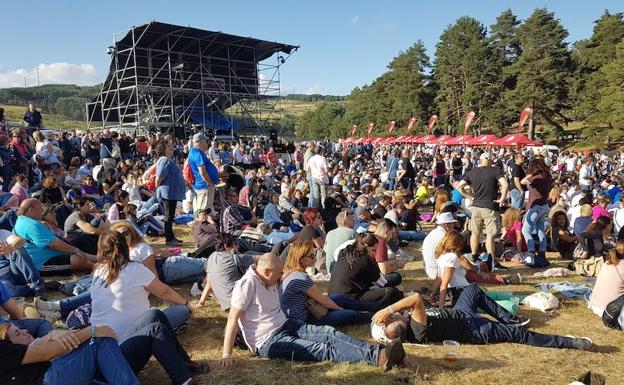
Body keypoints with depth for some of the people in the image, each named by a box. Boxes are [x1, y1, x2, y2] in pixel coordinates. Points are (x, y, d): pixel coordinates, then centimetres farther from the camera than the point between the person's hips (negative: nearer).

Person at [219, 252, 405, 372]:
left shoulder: (270, 281, 9)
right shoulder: (247, 283, -17)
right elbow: (233, 318, -19)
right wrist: (227, 354, -22)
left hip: (285, 325, 8)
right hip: (268, 341, -8)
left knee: (329, 332, -15)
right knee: (324, 349, -24)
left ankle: (378, 352, -25)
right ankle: (377, 357, -36)